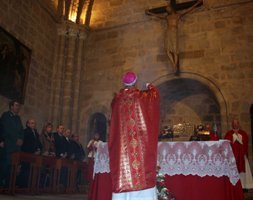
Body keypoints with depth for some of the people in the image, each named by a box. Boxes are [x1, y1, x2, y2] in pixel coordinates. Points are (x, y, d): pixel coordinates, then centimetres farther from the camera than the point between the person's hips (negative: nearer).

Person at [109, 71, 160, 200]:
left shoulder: (117, 99, 4)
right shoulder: (142, 96, -3)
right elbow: (155, 95, 17)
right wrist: (150, 87, 38)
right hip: (139, 141, -2)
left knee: (123, 164, 2)